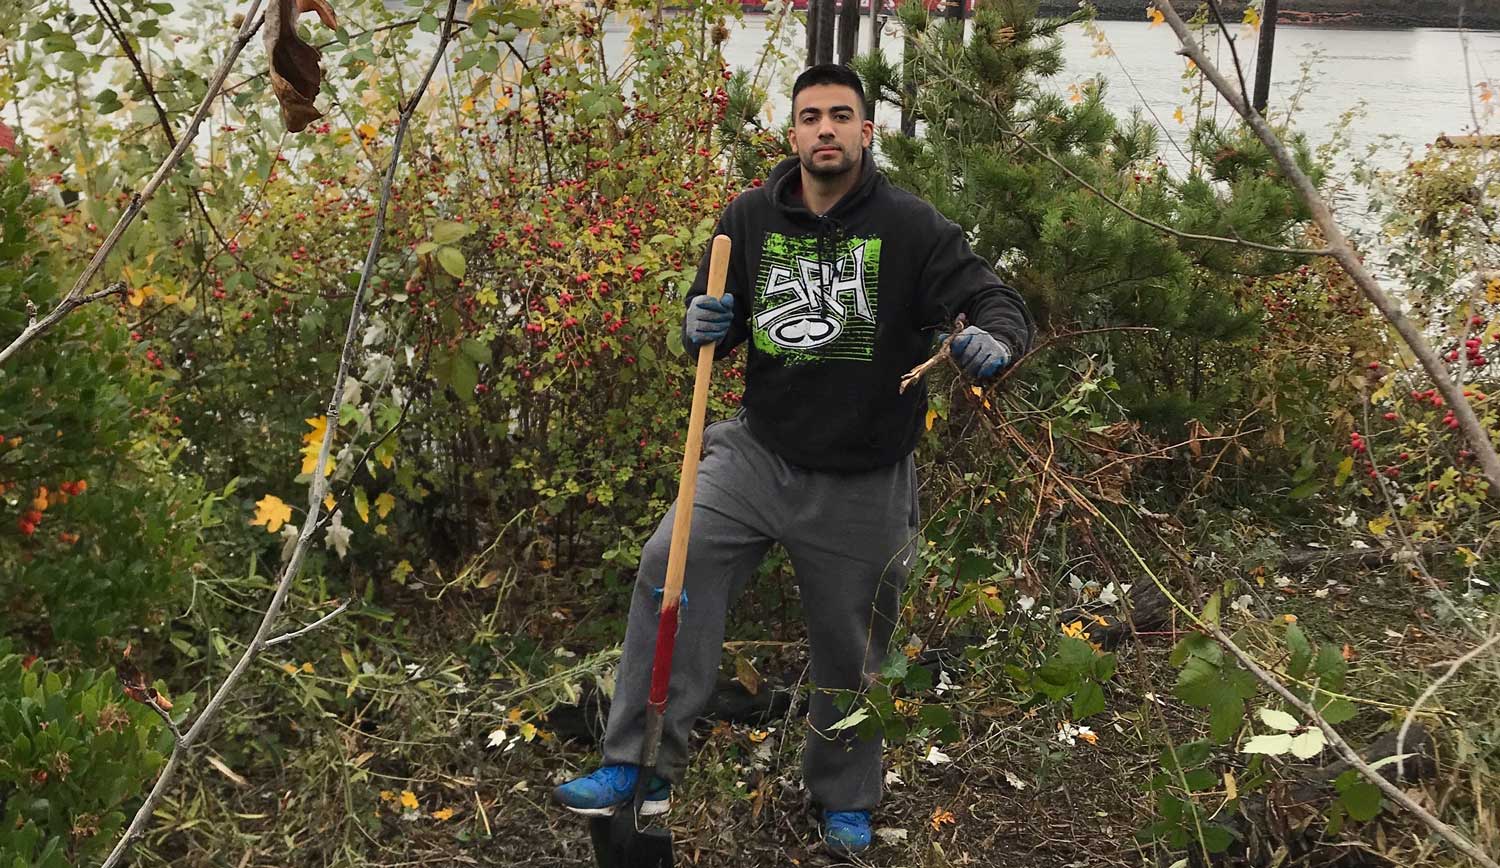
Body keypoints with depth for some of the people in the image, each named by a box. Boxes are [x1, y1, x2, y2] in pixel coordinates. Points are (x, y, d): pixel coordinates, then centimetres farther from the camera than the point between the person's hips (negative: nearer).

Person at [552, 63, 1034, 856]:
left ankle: (845, 799, 36)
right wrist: (701, 328, -15)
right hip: (758, 451, 2)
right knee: (670, 570, -19)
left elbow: (999, 302, -11)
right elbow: (711, 320, 10)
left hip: (861, 483, -2)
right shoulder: (751, 218, 0)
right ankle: (639, 768, -7)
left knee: (850, 649, 12)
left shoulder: (911, 227, -9)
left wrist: (992, 342, -35)